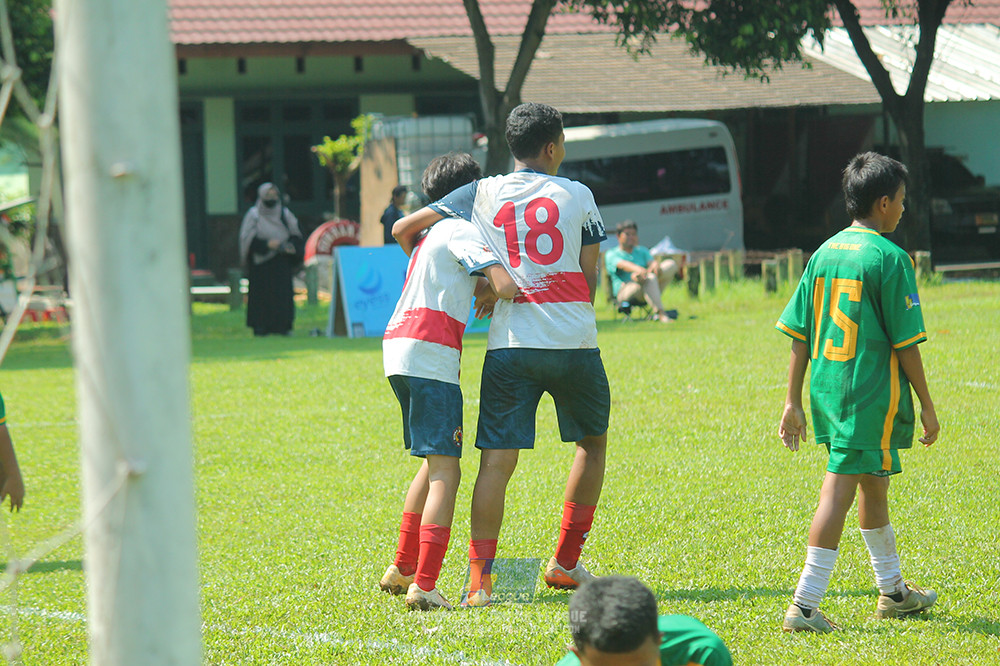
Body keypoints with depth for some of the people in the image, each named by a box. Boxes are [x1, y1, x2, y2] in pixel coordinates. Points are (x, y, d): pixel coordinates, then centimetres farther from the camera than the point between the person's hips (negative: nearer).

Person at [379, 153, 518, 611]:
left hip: (397, 349, 9)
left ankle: (402, 569, 27)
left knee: (435, 462, 23)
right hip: (430, 354, -9)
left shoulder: (432, 234, 26)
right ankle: (424, 585, -21)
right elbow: (505, 285, -16)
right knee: (445, 469, -11)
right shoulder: (464, 232, -2)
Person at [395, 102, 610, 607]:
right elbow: (590, 274, 8)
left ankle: (480, 579, -13)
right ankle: (566, 562, 21)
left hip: (510, 342, 1)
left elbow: (404, 228, 9)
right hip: (574, 340, -1)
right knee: (593, 442, 21)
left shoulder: (482, 194, 8)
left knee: (497, 460, -1)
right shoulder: (577, 195, 5)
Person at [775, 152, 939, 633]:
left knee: (874, 484, 21)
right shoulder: (889, 259, -12)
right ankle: (804, 605, -11)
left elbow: (799, 335, 8)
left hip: (826, 390, 7)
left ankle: (893, 592, 35)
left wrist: (794, 402, 12)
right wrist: (927, 405, -4)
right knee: (839, 489, -7)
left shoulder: (824, 253, 8)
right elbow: (905, 344, -12)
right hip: (871, 393, -7)